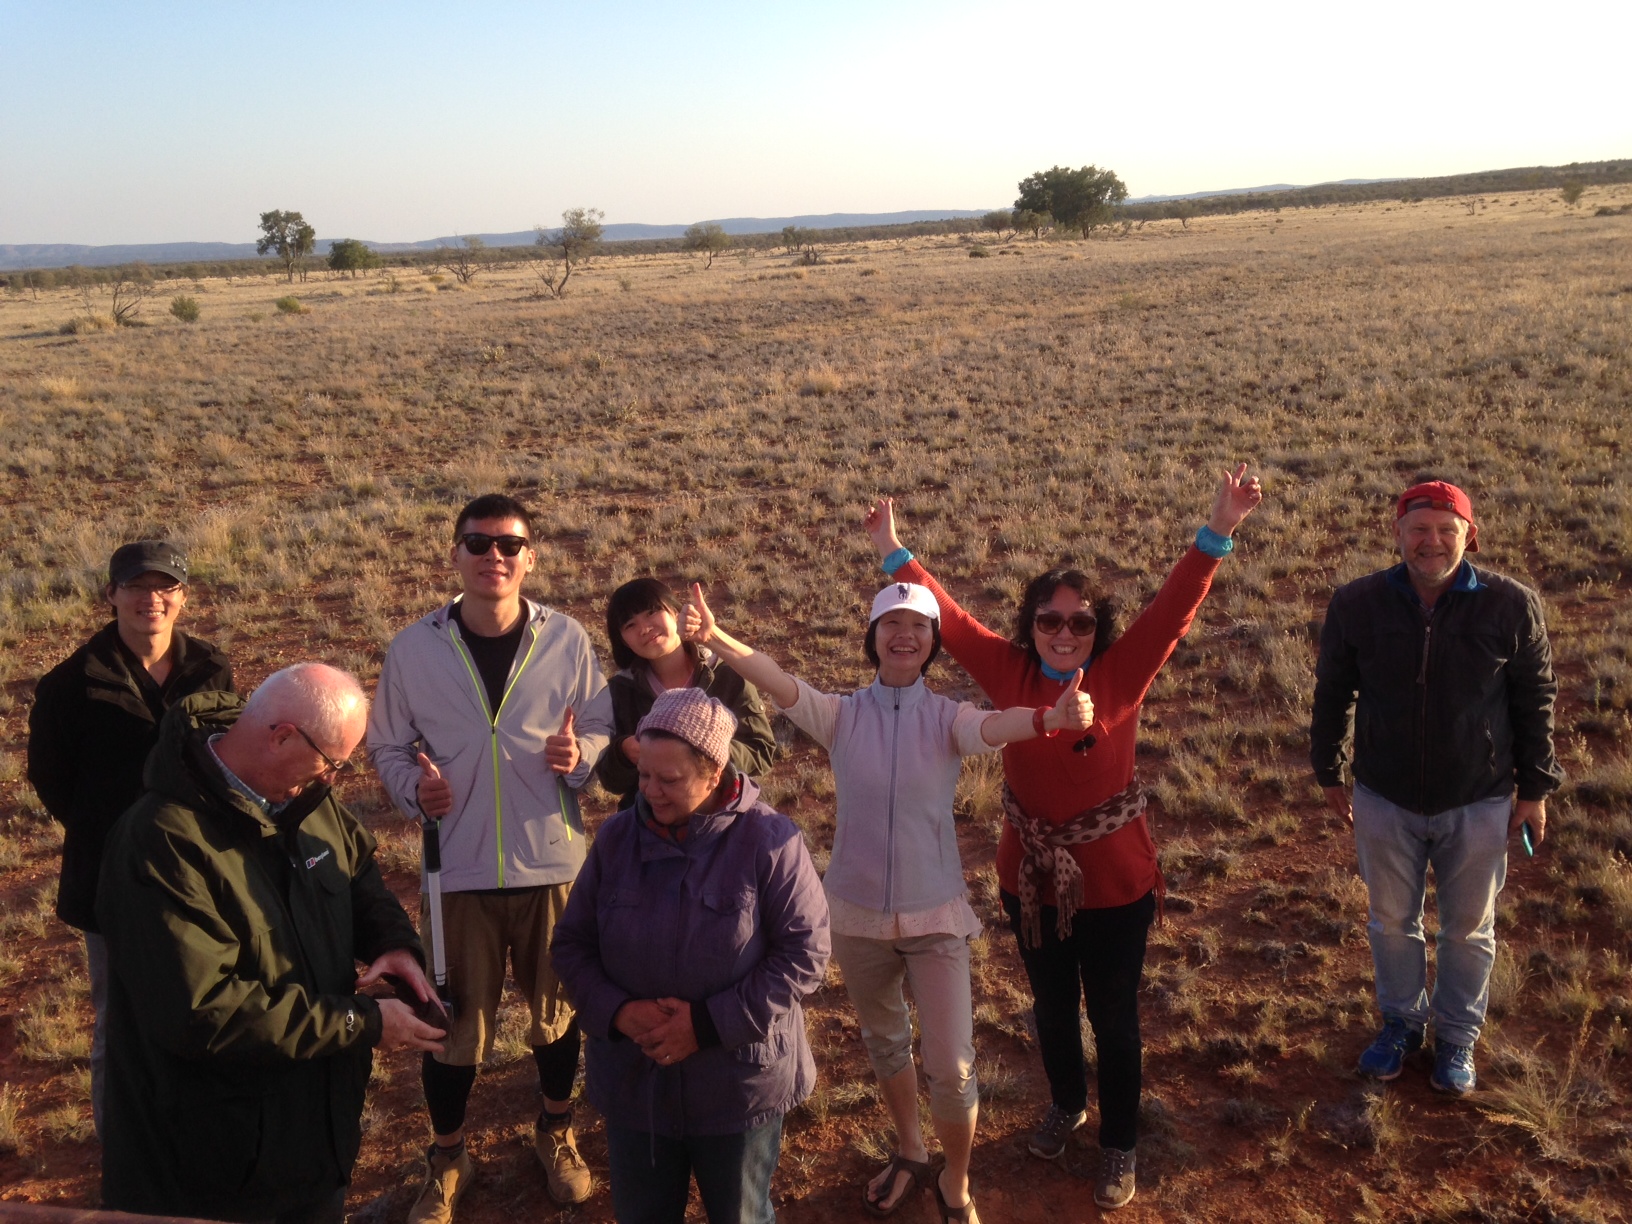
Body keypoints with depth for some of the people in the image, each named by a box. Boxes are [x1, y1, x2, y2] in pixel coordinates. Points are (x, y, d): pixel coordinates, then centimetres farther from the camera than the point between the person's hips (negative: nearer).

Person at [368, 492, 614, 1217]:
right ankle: (447, 1159, 36)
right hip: (460, 866, 0)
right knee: (456, 1021, 12)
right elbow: (388, 747, 5)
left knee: (556, 1010, 17)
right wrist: (414, 787, -15)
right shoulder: (413, 649, -5)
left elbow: (604, 731, 2)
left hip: (553, 862, 0)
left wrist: (579, 754, -19)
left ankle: (557, 1133, 44)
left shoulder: (566, 640, -6)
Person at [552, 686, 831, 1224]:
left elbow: (806, 953, -16)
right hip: (633, 1082, 3)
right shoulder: (617, 837, -3)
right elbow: (571, 942, 4)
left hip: (739, 1085, -3)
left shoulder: (770, 841, -15)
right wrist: (616, 1011, -14)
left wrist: (710, 1022, -20)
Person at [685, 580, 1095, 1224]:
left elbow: (995, 725, -31)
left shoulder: (946, 718, -9)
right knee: (883, 1043, 22)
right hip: (857, 913, 2)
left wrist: (1052, 716, -55)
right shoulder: (842, 714, -7)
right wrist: (715, 638, -44)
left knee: (952, 1069, 0)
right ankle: (910, 1153, 48)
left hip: (935, 916, -2)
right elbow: (779, 683, -25)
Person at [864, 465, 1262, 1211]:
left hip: (1114, 878, -2)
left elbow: (1173, 609, -21)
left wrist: (1217, 534, -32)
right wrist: (894, 555, -11)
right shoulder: (1009, 671, -9)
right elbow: (949, 619, -7)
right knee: (1051, 1005, 23)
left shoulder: (1122, 674, -13)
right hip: (1030, 876, 2)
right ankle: (1065, 1104, 50)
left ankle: (1120, 1144, 33)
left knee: (1113, 1016, 12)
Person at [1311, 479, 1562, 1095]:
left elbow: (1535, 699, -3)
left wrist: (1534, 787, 1)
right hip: (1386, 799, 1)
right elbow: (1332, 692, 1)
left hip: (1478, 803, -1)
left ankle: (1457, 1036, 39)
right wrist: (1329, 772, 7)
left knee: (1469, 928, 17)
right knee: (1392, 922, 18)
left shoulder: (1512, 605, -15)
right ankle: (1402, 1021, 43)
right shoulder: (1357, 602, -12)